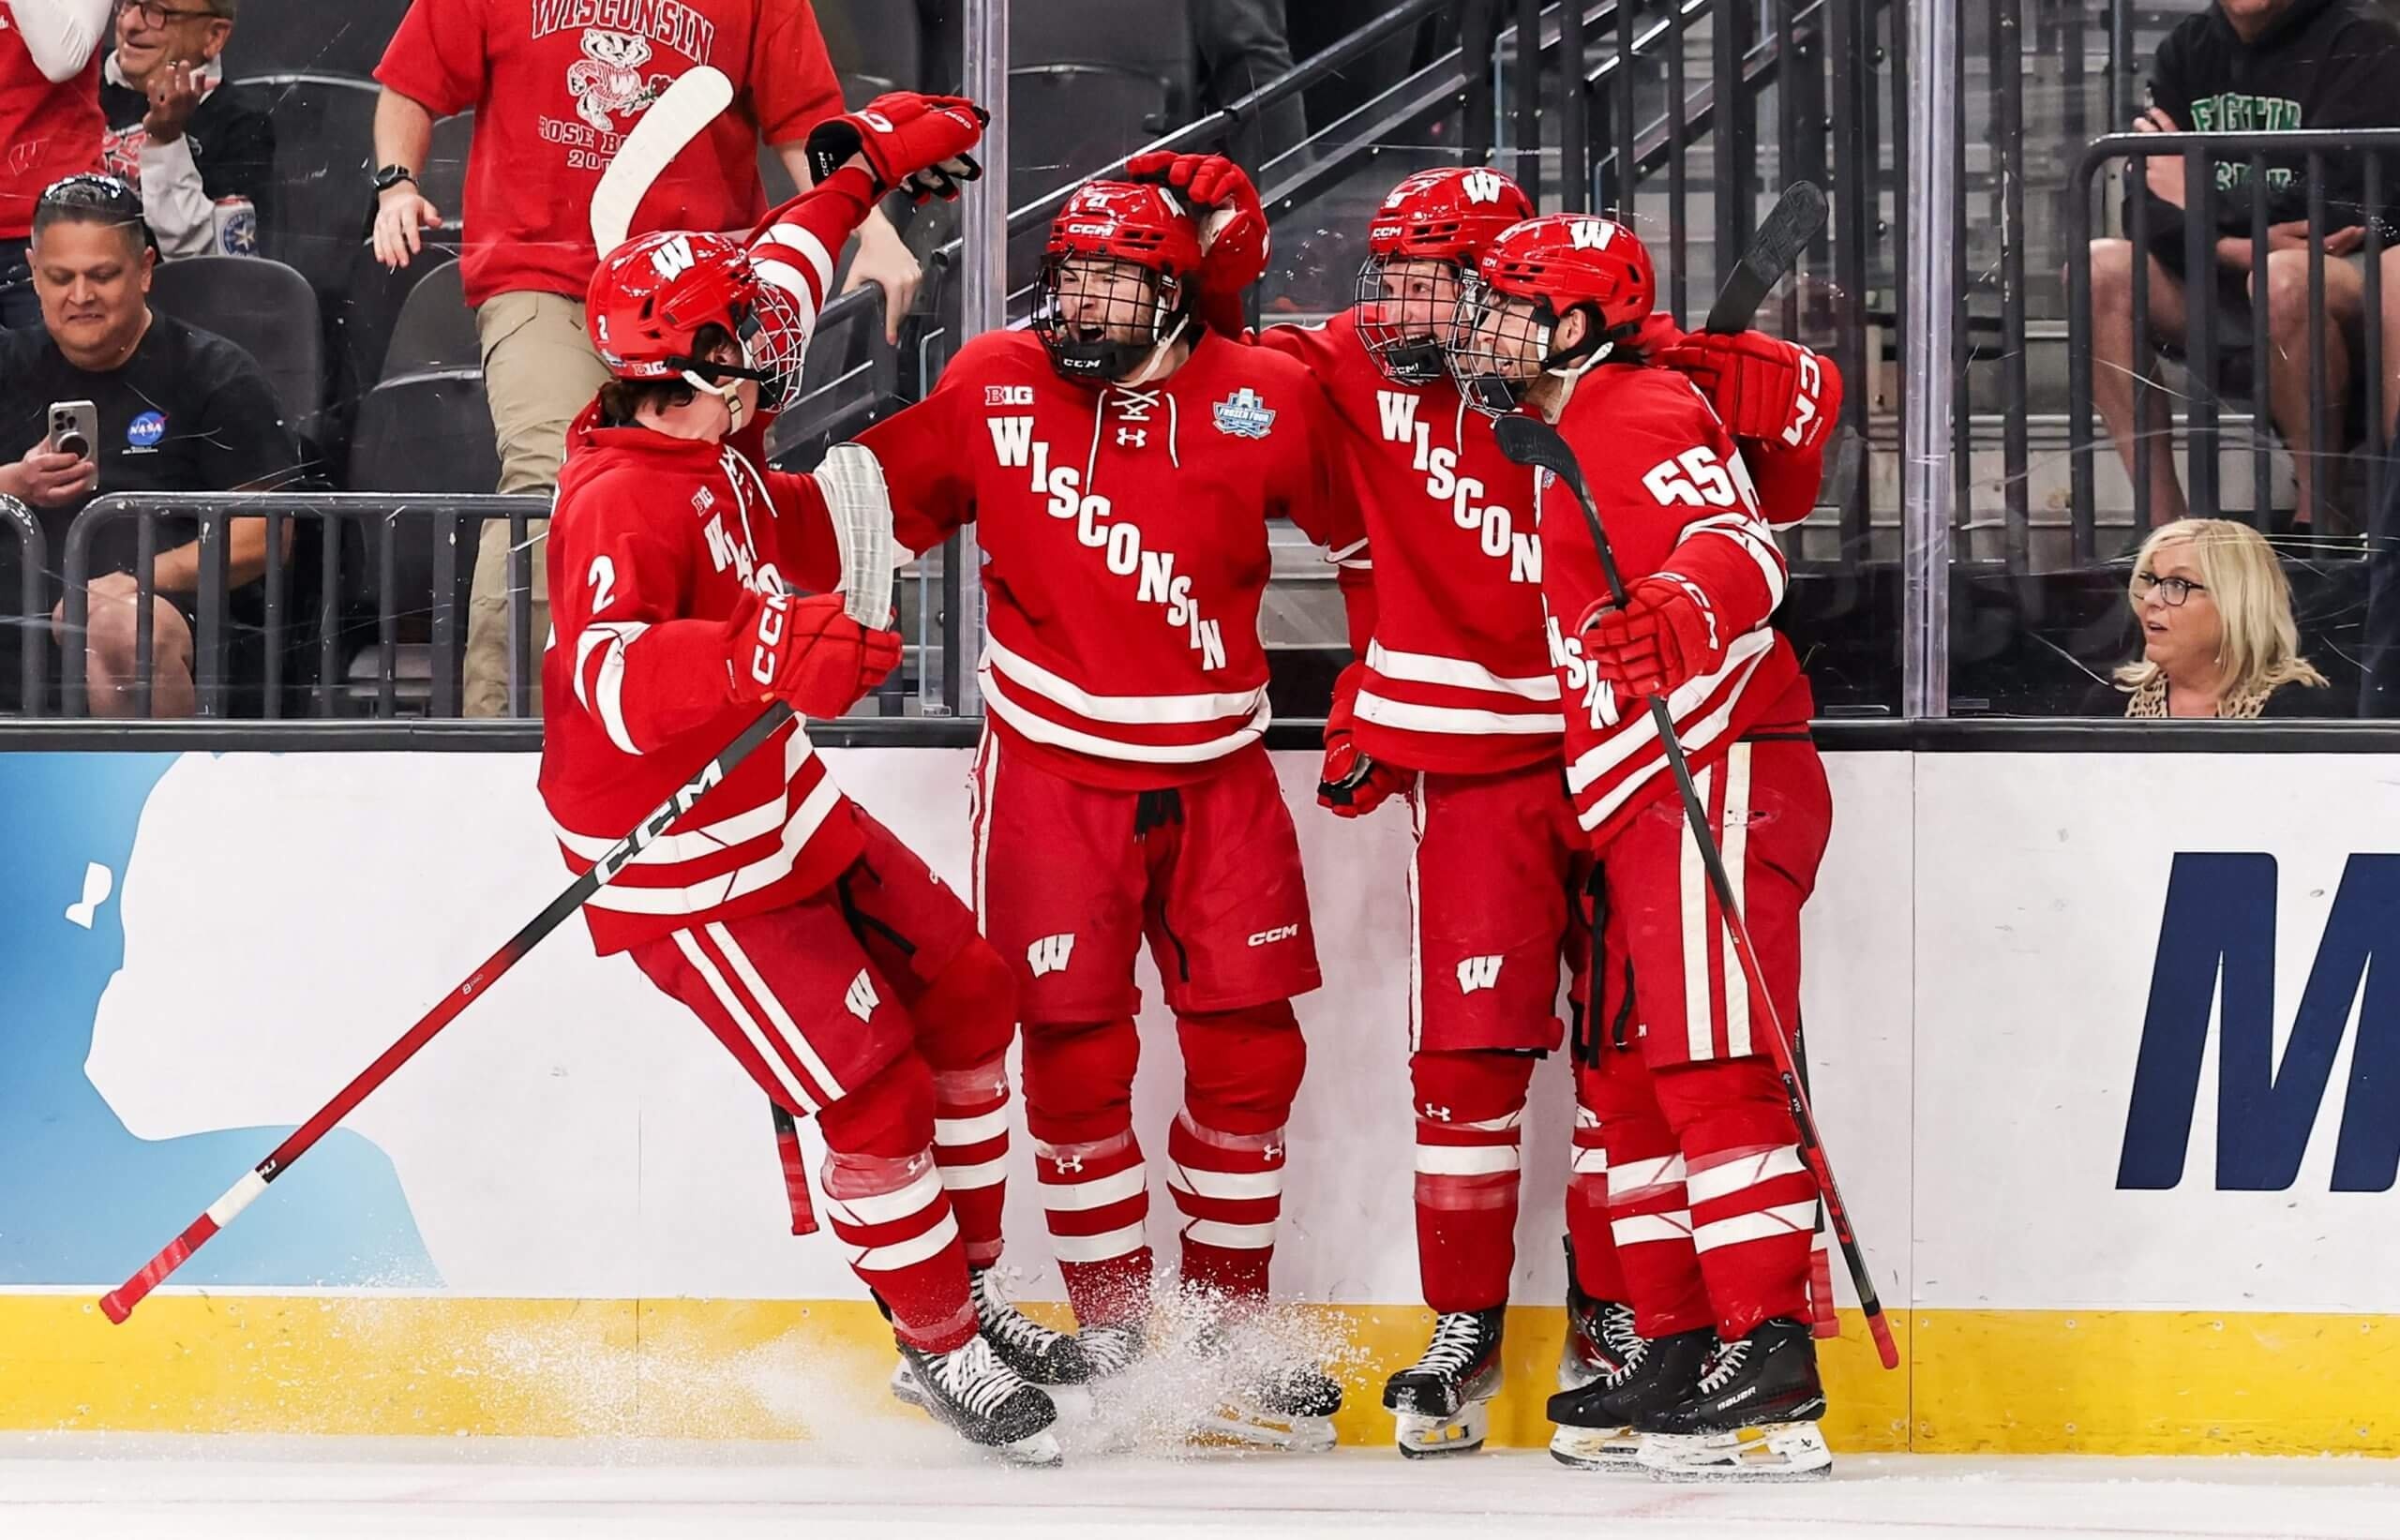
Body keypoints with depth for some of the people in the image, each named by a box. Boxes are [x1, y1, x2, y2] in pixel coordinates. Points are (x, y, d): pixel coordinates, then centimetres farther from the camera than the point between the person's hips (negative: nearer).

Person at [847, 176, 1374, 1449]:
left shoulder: (1263, 402, -6)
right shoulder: (991, 388, -5)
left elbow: (1364, 531, 8)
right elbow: (886, 499, 8)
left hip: (1216, 772, 1)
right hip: (1054, 770, -1)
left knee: (1249, 1052, 3)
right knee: (1077, 1056, -3)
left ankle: (1227, 1330, 17)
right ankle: (1110, 1338, 8)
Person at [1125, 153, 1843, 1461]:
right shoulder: (1364, 371, -1)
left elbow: (1800, 391, -5)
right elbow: (1238, 354, 14)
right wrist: (1217, 227, 1)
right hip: (1470, 764, 1)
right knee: (1467, 1045, -5)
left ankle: (1612, 1326, 14)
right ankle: (1463, 1332, 4)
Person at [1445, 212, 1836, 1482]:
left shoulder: (1641, 414, -8)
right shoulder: (1561, 439, 23)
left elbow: (1739, 546, -23)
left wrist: (1677, 607, -43)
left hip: (1713, 779, -11)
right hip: (1633, 803, 11)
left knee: (1709, 1066, -16)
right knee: (1625, 1076, 10)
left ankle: (1772, 1363, -20)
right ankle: (1675, 1353, 12)